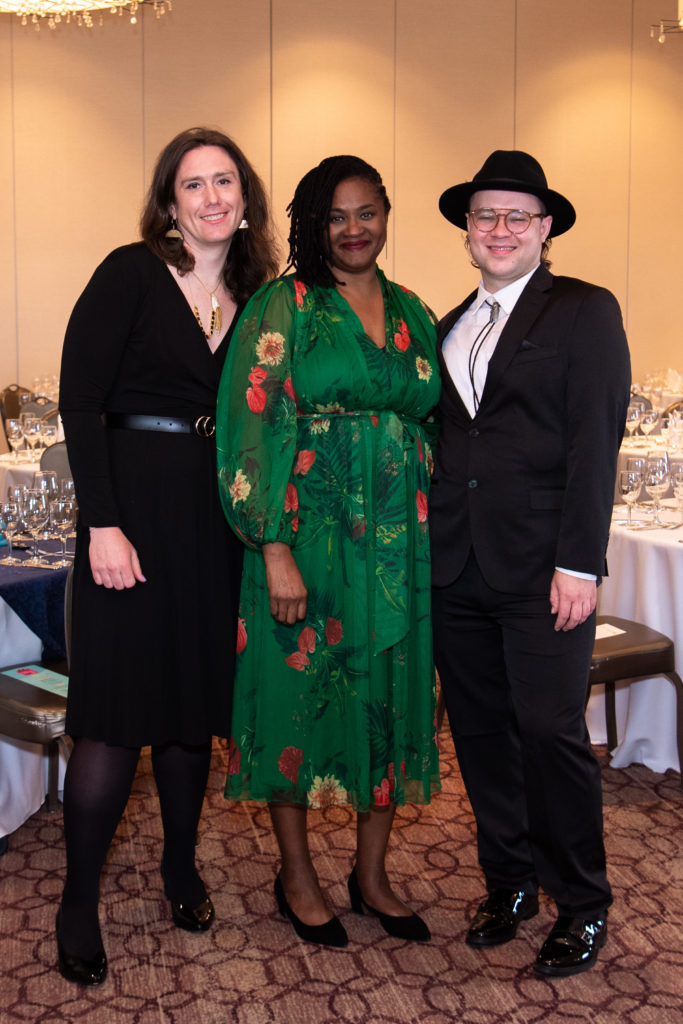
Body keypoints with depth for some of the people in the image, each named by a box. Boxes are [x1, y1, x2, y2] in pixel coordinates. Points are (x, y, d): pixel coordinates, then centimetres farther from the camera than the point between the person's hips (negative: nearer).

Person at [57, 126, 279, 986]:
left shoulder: (256, 298, 11)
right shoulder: (131, 273, -4)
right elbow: (80, 400, -10)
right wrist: (103, 522, -17)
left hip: (218, 517, 5)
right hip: (134, 503, -4)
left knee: (194, 701, 13)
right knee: (117, 711, -1)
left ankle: (181, 868, 31)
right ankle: (78, 902, 16)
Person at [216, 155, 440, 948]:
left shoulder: (412, 313, 12)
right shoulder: (283, 307, -3)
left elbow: (434, 425, 16)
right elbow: (254, 429, -10)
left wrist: (435, 542, 9)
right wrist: (274, 550, -16)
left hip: (398, 543, 5)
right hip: (310, 533, -4)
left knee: (388, 695, 10)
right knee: (301, 692, 5)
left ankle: (371, 875, 27)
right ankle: (297, 879, 24)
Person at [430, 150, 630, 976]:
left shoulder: (585, 312, 1)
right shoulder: (449, 328, 17)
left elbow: (594, 442, -8)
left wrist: (578, 564, -14)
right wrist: (427, 547, 8)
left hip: (541, 570, -5)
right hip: (456, 569, 5)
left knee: (551, 731, -2)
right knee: (481, 733, 11)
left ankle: (582, 905, 18)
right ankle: (510, 884, 29)